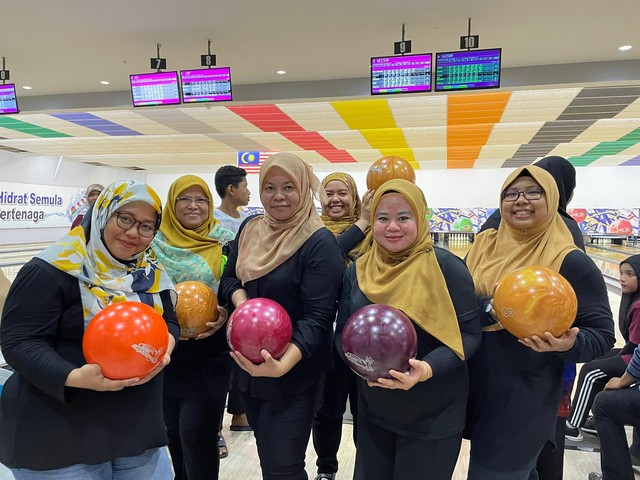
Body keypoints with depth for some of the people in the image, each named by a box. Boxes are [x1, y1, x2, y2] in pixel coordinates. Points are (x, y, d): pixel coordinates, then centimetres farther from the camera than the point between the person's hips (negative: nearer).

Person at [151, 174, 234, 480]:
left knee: (196, 432, -1)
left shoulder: (224, 241, -5)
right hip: (165, 349, 3)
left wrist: (226, 314, -20)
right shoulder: (156, 242, 1)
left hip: (208, 354, -3)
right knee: (173, 429, 17)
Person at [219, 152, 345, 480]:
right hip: (248, 365, 6)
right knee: (267, 454, 23)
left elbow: (317, 318, -22)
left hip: (295, 376, -6)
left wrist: (283, 363, -38)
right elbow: (229, 278, 9)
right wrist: (242, 302, -14)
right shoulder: (250, 229, 3)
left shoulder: (320, 243, -17)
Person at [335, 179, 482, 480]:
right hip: (373, 411, 4)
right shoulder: (358, 270, -2)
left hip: (434, 416, -4)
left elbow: (469, 334, -13)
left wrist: (428, 368, -29)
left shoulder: (446, 267, -15)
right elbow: (342, 331, 2)